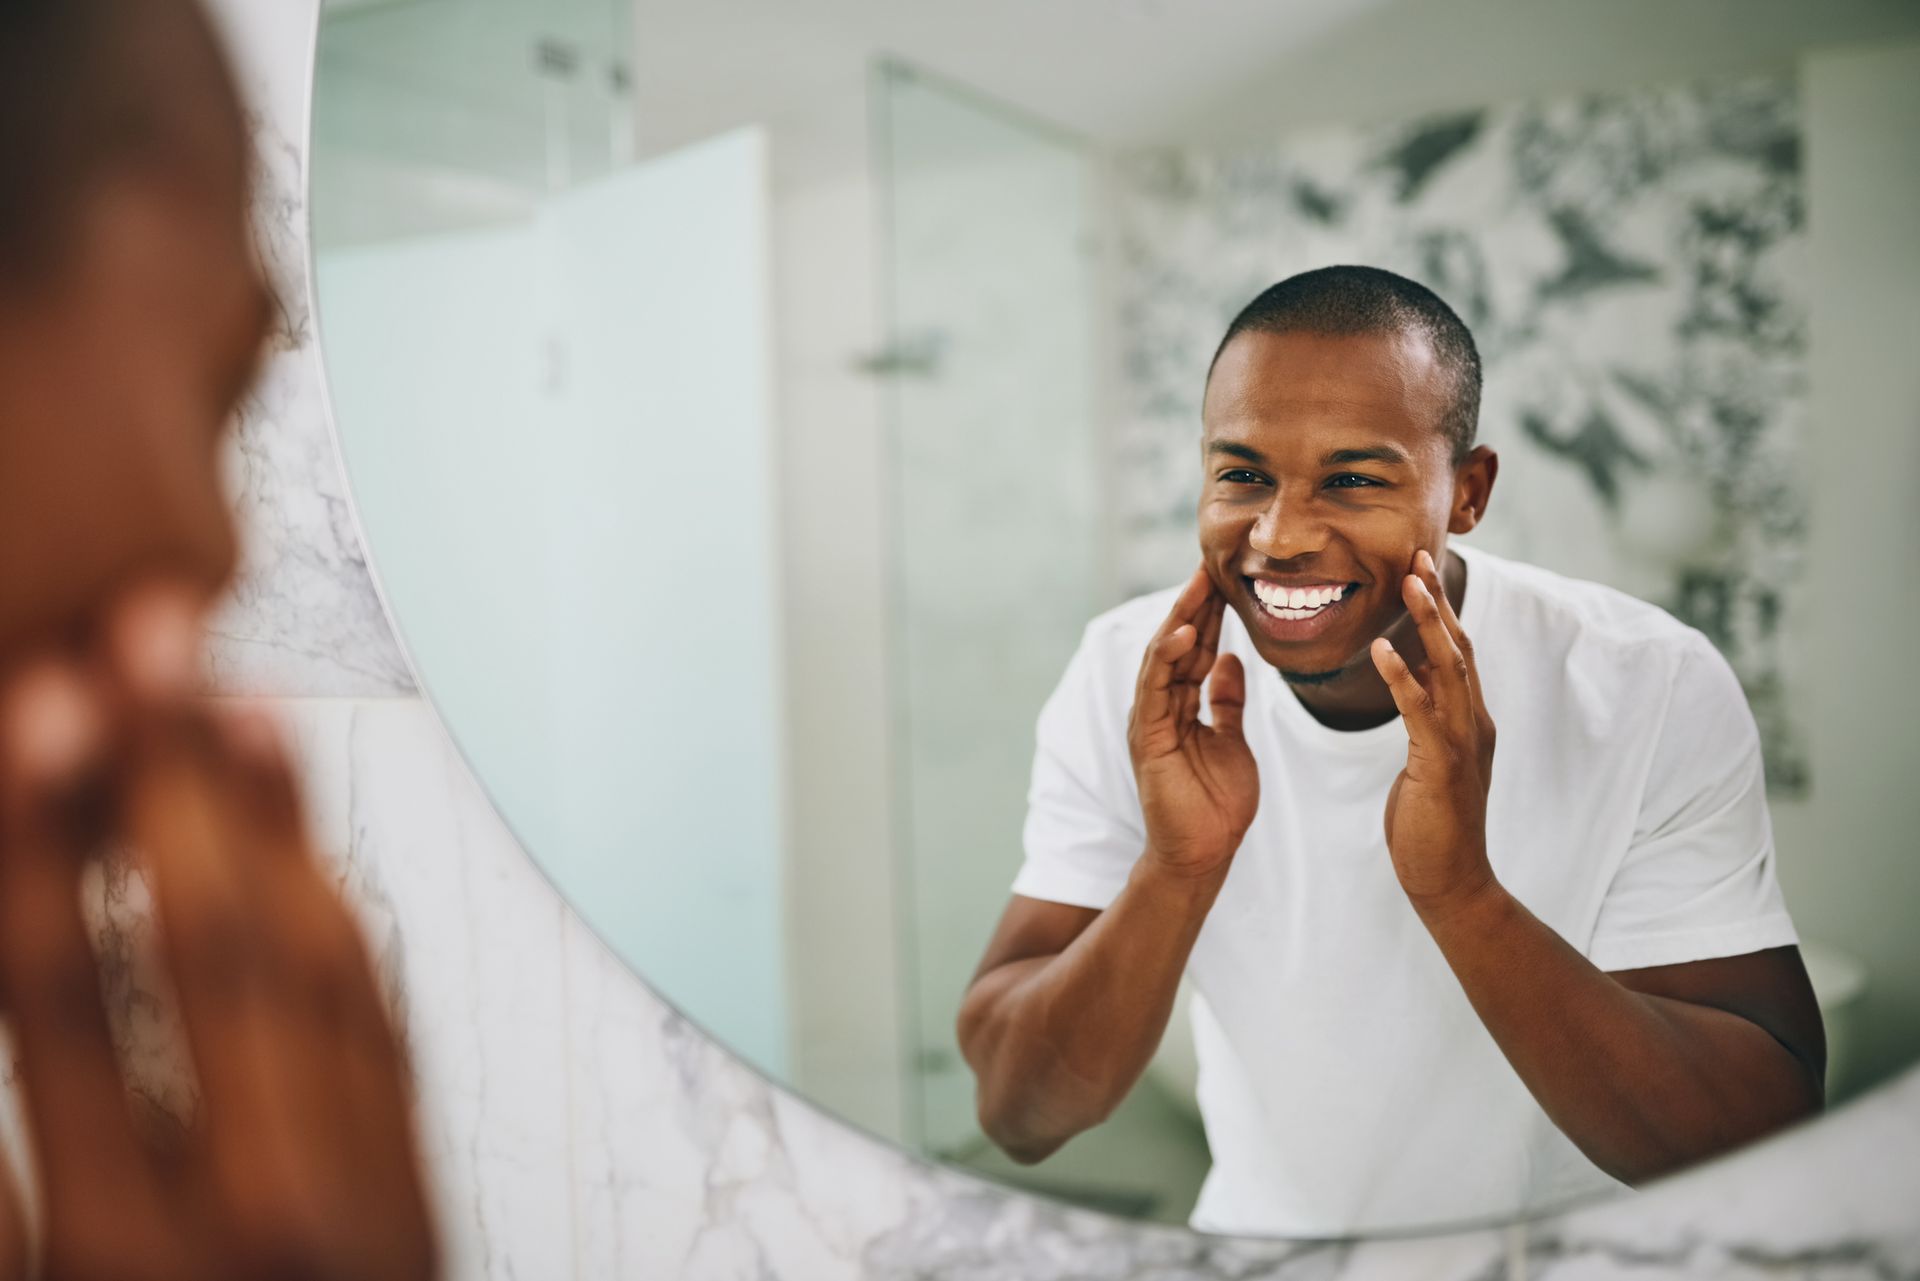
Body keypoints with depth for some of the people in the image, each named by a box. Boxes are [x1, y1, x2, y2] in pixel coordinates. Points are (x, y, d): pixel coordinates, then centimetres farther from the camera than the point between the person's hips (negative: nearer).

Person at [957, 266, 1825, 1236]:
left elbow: (1770, 1145, -19)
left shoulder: (1659, 693, -15)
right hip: (1256, 1239, 1)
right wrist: (1176, 871, -27)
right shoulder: (1128, 682, -10)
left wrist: (1464, 893, -30)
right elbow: (1018, 1117, -12)